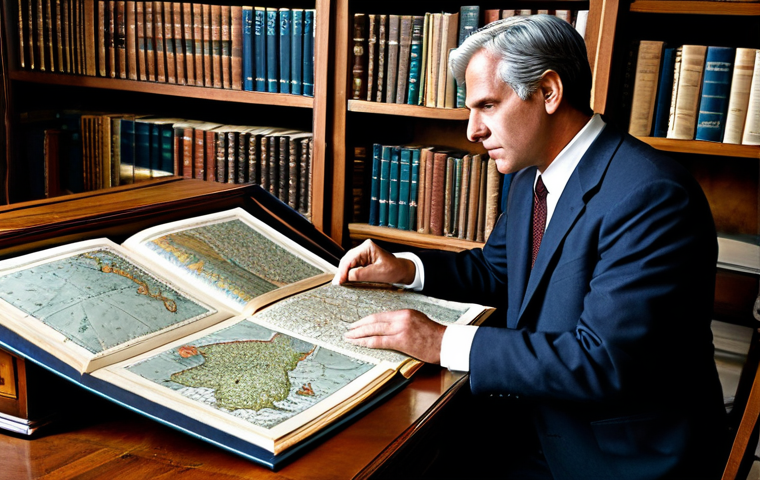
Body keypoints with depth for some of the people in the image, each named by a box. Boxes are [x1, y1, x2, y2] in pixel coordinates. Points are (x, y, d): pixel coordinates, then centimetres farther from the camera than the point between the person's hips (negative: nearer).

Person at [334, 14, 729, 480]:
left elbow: (605, 360, -30)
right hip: (542, 422, 7)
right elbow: (497, 269, 18)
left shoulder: (651, 196, -25)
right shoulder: (532, 180, 4)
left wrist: (444, 342, -27)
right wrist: (405, 268, 1)